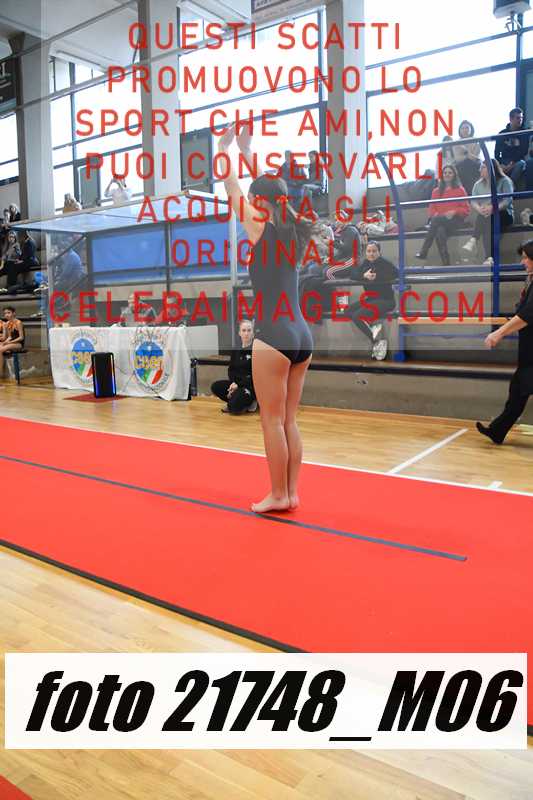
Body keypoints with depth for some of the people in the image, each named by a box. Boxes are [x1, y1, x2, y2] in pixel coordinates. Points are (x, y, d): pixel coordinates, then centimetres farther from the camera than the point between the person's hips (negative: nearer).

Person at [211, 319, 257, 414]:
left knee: (234, 407, -25)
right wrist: (233, 382, -11)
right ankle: (234, 401, 2)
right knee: (215, 386, -13)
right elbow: (231, 370, 10)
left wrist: (239, 385, -20)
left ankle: (250, 401, 3)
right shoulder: (235, 349, 9)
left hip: (251, 385, -7)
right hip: (236, 382, 7)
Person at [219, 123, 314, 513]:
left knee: (273, 421, 1)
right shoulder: (295, 232, 12)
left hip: (274, 337, -8)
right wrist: (248, 153, 36)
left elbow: (232, 189, 8)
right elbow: (269, 189, 26)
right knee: (289, 421, 11)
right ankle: (291, 493, 18)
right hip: (302, 336, 8)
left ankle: (278, 495, 9)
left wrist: (224, 148, 23)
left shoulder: (262, 229, -6)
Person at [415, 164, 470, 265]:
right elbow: (432, 208, 15)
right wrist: (435, 214, -9)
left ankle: (423, 252, -34)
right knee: (440, 231, -35)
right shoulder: (436, 191, 19)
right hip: (439, 221, 3)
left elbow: (466, 209, 5)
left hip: (455, 220, -3)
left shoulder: (460, 190, 10)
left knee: (436, 220, -34)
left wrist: (454, 212, -14)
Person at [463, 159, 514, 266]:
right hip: (485, 216, 3)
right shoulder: (478, 184, 14)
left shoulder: (505, 181, 0)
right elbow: (473, 202, 1)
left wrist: (493, 208, -30)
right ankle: (489, 257, -44)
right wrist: (479, 209, -22)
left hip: (504, 214, -3)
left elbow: (508, 200, -13)